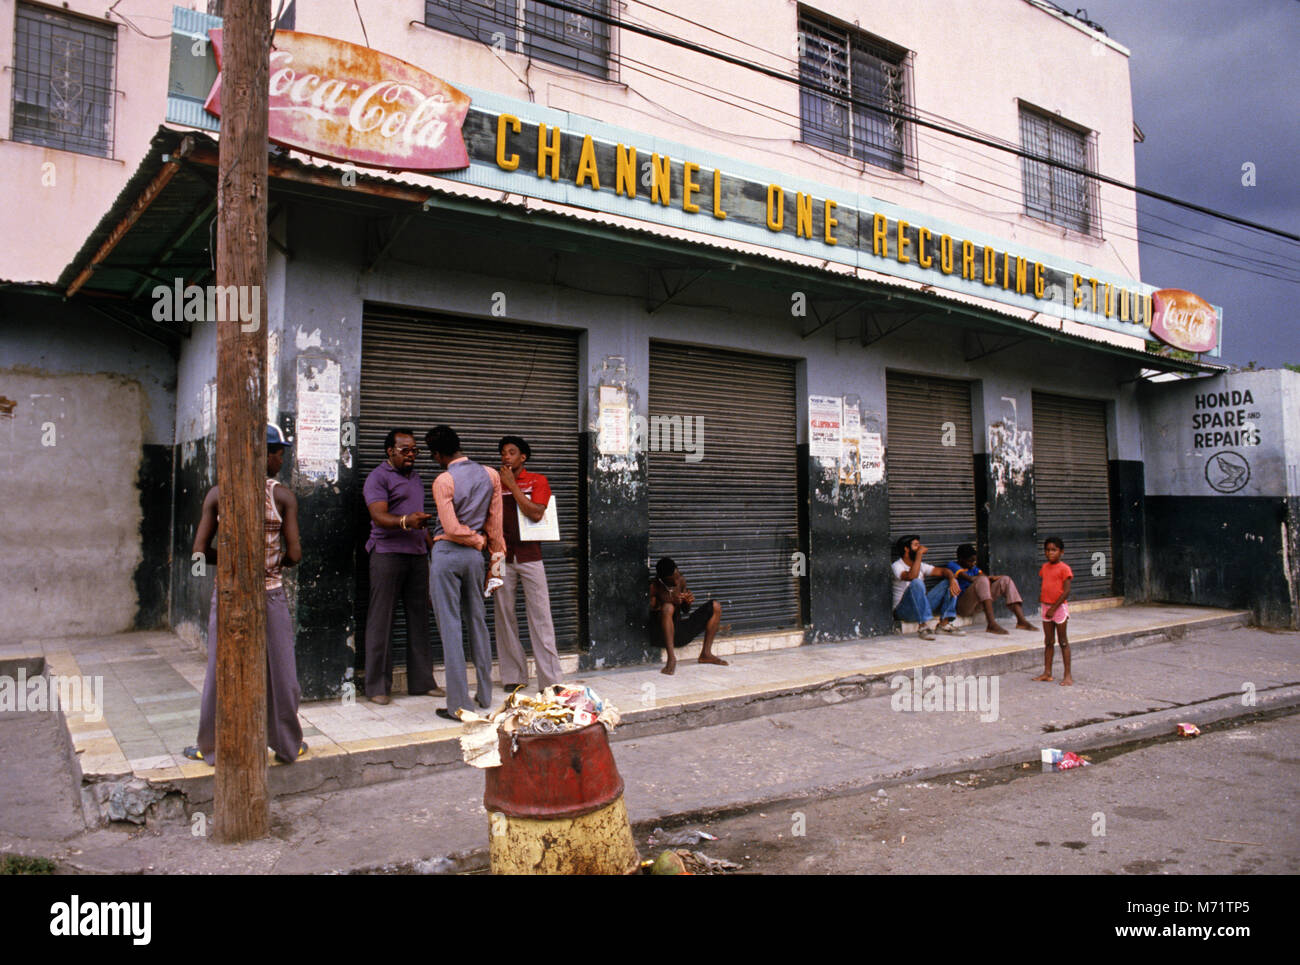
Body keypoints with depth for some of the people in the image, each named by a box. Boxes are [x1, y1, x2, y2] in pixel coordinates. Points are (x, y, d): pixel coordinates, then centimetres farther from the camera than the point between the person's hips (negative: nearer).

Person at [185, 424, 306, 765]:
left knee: (219, 673, 13)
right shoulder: (283, 495, -8)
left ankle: (210, 747, 26)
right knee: (279, 673, 10)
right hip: (270, 595, -2)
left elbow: (199, 551, -4)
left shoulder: (217, 494, -2)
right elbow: (294, 555, -10)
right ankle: (288, 745, 22)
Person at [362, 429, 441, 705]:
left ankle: (422, 680, 14)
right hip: (387, 553, -7)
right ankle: (377, 685, 3)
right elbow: (379, 516, -17)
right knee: (381, 619, -3)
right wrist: (405, 521, -33)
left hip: (417, 555, 7)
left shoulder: (415, 477, 21)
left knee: (419, 616, 7)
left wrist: (432, 545, 22)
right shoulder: (378, 477, -3)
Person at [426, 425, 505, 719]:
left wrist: (478, 540, -1)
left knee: (450, 626, -1)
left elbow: (452, 529, -17)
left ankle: (458, 704, 1)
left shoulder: (443, 481, -12)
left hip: (447, 554, -5)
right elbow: (494, 521, 7)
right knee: (478, 622, 15)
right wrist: (495, 551, 16)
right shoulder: (490, 475, 3)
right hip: (474, 555, 5)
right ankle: (485, 695, 23)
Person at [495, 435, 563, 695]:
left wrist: (512, 485, -9)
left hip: (530, 555, -2)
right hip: (502, 557, 2)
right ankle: (514, 676, 11)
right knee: (505, 615, 3)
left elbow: (535, 513, -11)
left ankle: (550, 679, -2)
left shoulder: (537, 481, 4)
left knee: (540, 615, -5)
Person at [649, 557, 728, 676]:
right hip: (662, 634, -6)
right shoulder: (654, 586, -11)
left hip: (680, 632, 6)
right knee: (668, 607, -37)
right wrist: (670, 601, -29)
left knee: (715, 606, -1)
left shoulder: (681, 581, 6)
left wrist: (689, 602, -9)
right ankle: (671, 658, -34)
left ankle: (706, 653, -1)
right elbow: (649, 612, -18)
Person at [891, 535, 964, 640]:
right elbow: (911, 576, -31)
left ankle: (944, 624, -10)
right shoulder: (897, 566, -10)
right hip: (903, 610, -7)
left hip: (921, 607, 7)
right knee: (916, 583, -36)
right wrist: (919, 554, -24)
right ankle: (923, 626, -33)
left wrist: (952, 580, -15)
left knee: (949, 583, -1)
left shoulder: (921, 565, 12)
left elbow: (943, 571, 7)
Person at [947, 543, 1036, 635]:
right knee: (982, 580, -32)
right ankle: (991, 624, -41)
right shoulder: (953, 565, -5)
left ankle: (1021, 620, -14)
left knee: (1005, 580, -3)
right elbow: (971, 579, -18)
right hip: (962, 606, -8)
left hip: (977, 603, 8)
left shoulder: (972, 567, 21)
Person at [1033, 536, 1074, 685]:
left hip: (1059, 607, -7)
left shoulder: (1064, 568, -13)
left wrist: (1054, 608, -17)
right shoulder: (1044, 567, 8)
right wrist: (1041, 596, 1)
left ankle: (1067, 675, 5)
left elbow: (1066, 591, -16)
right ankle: (1047, 673, 17)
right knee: (1048, 642, 11)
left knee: (1063, 642, -1)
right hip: (1046, 606, 7)